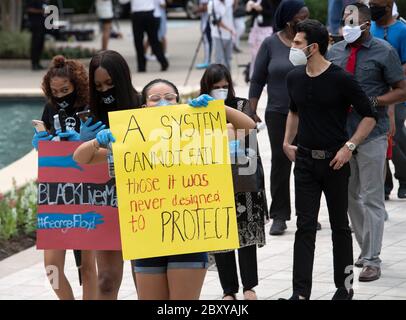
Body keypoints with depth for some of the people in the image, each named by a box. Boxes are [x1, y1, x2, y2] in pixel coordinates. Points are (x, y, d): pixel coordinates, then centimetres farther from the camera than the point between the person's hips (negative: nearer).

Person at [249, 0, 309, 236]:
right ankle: (280, 217, 6)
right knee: (280, 162, 1)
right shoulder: (271, 44, 0)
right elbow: (258, 80, 4)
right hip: (278, 114, -1)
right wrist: (252, 111, -1)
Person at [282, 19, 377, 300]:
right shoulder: (295, 78, 5)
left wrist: (349, 146, -15)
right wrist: (288, 142, 15)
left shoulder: (341, 79, -12)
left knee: (340, 225, 8)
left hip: (334, 161, -4)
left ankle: (345, 286, 21)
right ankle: (301, 292, -4)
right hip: (305, 160, 4)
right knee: (305, 226, -1)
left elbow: (369, 116, -7)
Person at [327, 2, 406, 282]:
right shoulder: (335, 52, 9)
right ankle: (366, 251, 23)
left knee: (372, 198, -4)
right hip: (341, 133, 5)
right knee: (351, 197, 10)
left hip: (371, 135, -5)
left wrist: (373, 102, -16)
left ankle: (372, 261, -1)